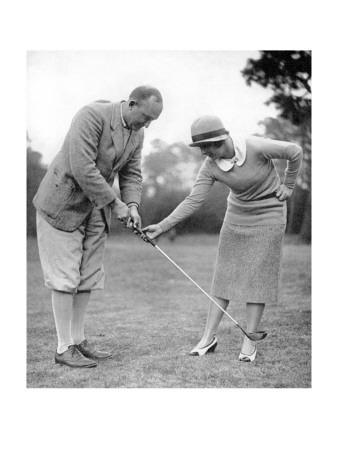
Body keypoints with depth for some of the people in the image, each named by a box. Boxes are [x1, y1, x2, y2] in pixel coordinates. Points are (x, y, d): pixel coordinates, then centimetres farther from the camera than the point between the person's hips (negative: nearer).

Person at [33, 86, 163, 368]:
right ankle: (64, 348, 1)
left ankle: (78, 340, 18)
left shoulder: (137, 133, 2)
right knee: (65, 277, -5)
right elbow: (82, 168, -29)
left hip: (96, 207, 8)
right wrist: (115, 203, -24)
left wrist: (132, 206, -10)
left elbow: (132, 173, 8)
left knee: (89, 276, 8)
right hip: (63, 203, -8)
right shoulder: (93, 115, -23)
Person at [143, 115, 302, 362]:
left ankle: (250, 341, 2)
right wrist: (162, 227, -23)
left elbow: (295, 151, -14)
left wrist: (288, 185, -4)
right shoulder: (211, 166, -14)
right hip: (237, 215, 4)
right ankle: (209, 336, 9)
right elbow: (193, 201, -15)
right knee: (225, 274, 3)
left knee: (258, 276, -4)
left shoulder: (257, 147, -27)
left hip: (268, 214, -4)